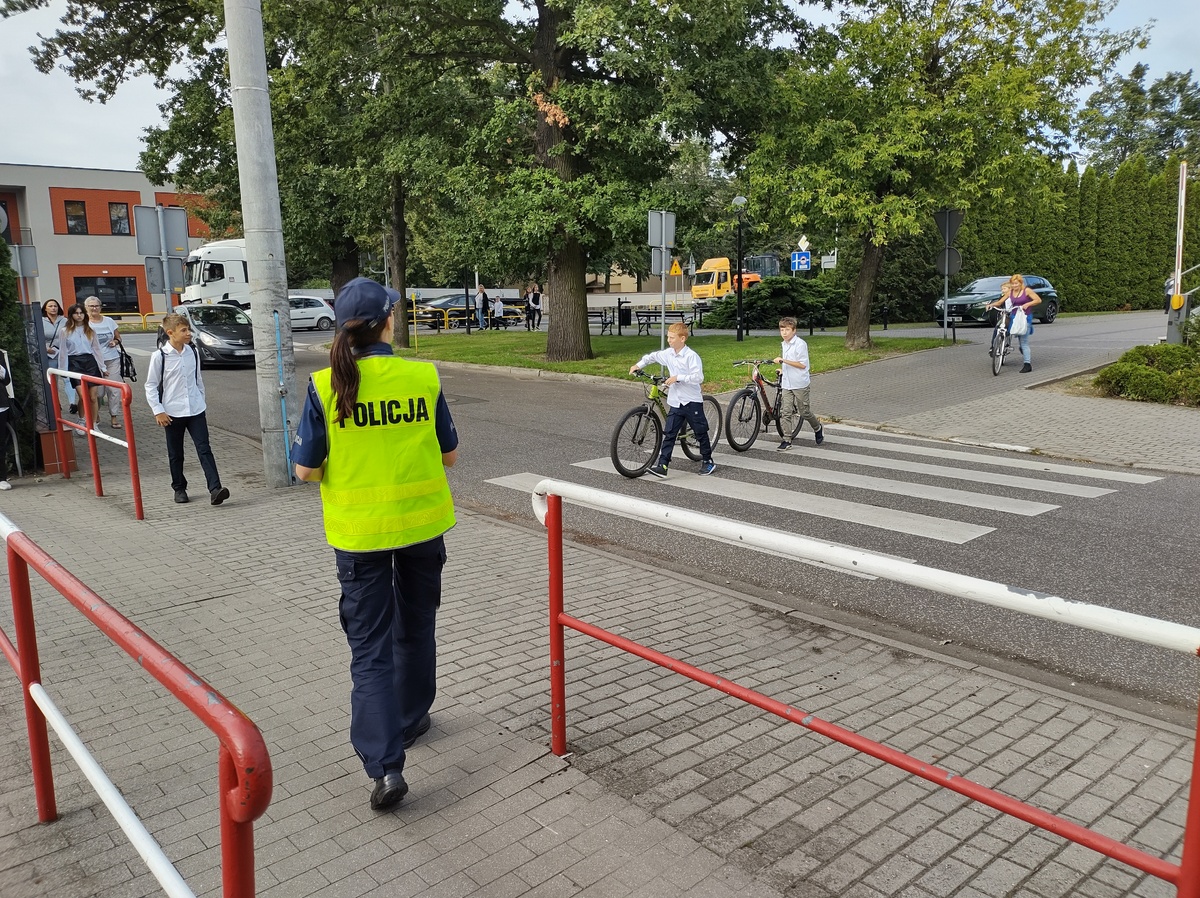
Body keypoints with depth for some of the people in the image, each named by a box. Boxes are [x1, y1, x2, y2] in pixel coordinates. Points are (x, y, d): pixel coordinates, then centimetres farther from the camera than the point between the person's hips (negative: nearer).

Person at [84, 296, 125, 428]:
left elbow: (118, 338, 19)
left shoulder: (109, 321, 9)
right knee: (97, 391, -3)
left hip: (113, 360, 3)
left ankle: (114, 417, 4)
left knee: (114, 389, -3)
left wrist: (115, 342, -5)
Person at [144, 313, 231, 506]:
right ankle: (179, 489, 26)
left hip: (196, 410, 2)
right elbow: (150, 385, -3)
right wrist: (158, 411, -7)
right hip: (172, 413, -2)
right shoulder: (160, 356, -8)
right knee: (175, 454, 11)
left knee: (204, 450, -6)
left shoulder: (193, 352, 3)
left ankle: (214, 489, -12)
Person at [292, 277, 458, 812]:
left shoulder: (325, 386, -11)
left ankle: (385, 764, -1)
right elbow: (449, 454, 1)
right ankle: (411, 719, 40)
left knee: (370, 643, 6)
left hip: (358, 529, -1)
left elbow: (306, 470, -8)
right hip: (422, 523, 2)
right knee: (416, 627, 21)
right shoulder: (423, 377, -8)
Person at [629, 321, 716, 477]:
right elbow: (652, 356, 23)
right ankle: (662, 465, -4)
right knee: (669, 434, -1)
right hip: (675, 402, 6)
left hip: (692, 401, -6)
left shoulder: (691, 356, -15)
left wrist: (677, 378, -25)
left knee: (701, 432, 9)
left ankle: (708, 461, 25)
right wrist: (639, 365, 12)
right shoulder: (668, 354, 4)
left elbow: (698, 377, -23)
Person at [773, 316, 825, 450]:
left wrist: (784, 361, -22)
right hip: (787, 384, 6)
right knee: (785, 412, -2)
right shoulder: (784, 345, 12)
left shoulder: (800, 344, -13)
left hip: (800, 384, -6)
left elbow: (802, 364, -18)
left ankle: (818, 429, 32)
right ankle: (787, 440, 0)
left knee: (804, 411, 4)